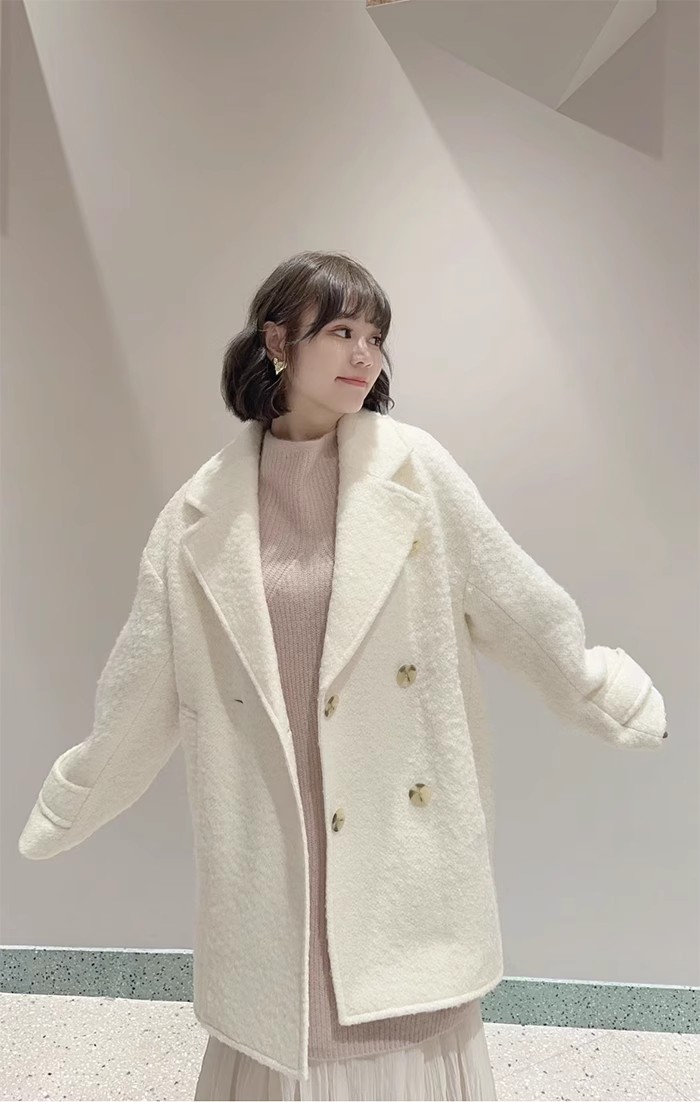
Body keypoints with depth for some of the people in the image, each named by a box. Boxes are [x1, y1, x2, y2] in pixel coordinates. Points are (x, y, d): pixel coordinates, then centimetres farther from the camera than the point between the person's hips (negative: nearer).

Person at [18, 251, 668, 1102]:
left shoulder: (413, 466, -6)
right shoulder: (206, 507, -4)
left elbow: (516, 604, 2)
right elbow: (142, 682, 5)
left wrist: (614, 696, 10)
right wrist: (67, 809, 14)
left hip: (406, 834, 0)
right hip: (274, 850, 1)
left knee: (408, 1033, 15)